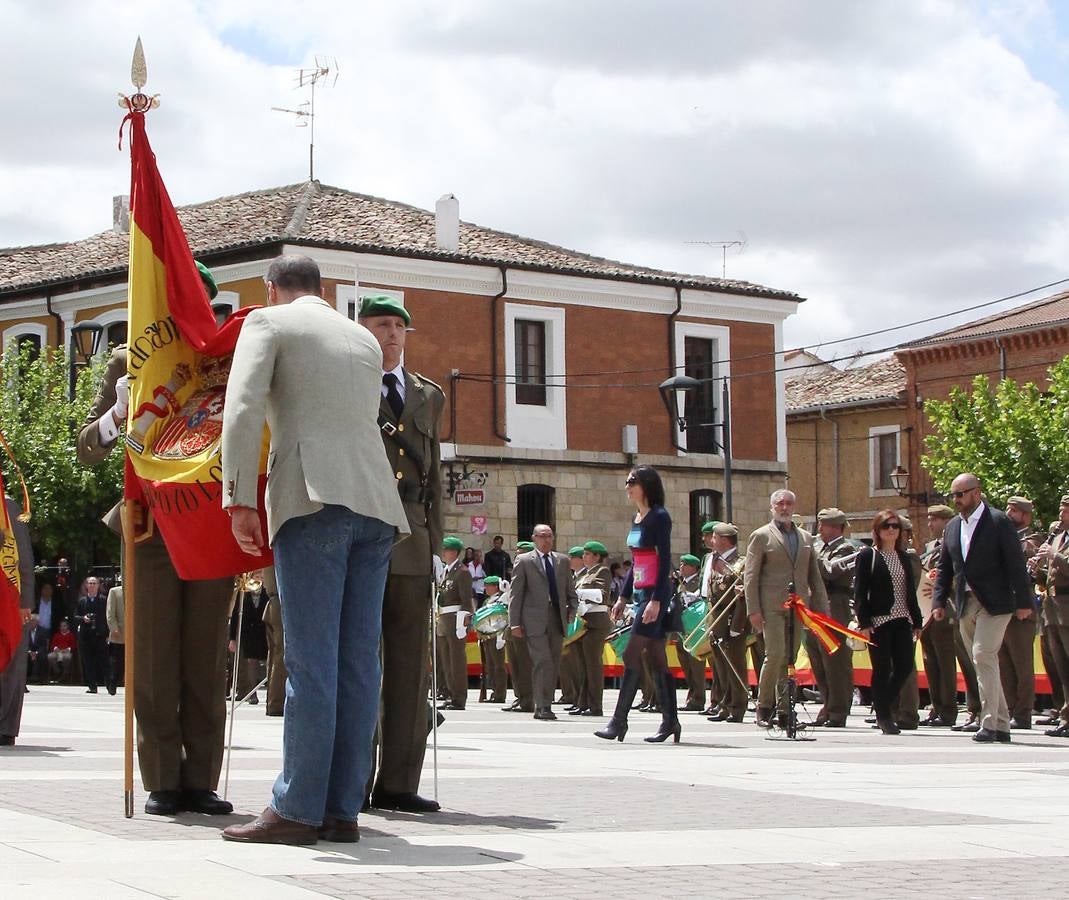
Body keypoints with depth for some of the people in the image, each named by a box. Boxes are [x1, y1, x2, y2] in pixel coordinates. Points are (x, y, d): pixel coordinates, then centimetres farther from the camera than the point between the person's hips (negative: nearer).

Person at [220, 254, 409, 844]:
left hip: (314, 500, -6)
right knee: (357, 661, 3)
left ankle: (296, 810, -10)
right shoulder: (365, 341, 25)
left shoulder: (268, 322, 8)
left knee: (311, 661, -10)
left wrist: (238, 498, -10)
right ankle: (342, 807, 4)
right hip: (375, 502, 6)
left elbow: (243, 407, -6)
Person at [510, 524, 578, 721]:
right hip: (535, 621, -5)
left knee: (554, 666, 4)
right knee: (543, 663, -14)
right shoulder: (524, 561, 3)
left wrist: (572, 609, 4)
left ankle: (544, 707, 12)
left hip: (557, 619, 5)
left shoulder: (562, 561, 16)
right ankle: (542, 706, -12)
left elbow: (570, 590, 21)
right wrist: (515, 622, -5)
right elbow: (515, 594, 1)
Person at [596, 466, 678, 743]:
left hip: (655, 593, -9)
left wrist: (656, 600, -21)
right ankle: (670, 721, 10)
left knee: (632, 654, -11)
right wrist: (623, 598, 21)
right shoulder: (637, 518, 16)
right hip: (641, 592, 9)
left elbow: (665, 561, -15)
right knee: (656, 658, 8)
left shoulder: (659, 517, -10)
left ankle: (619, 720, -10)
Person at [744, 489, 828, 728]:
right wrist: (753, 610, -9)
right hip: (772, 606, -4)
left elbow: (815, 576, 19)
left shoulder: (806, 538, 18)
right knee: (775, 653, -15)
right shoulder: (761, 536, 3)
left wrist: (821, 608, 11)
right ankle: (764, 706, -1)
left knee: (790, 659, 4)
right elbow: (751, 576, -1)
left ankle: (784, 711, 9)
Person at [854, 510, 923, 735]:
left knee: (905, 666, 0)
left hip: (902, 619, 5)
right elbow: (860, 592, -6)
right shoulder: (867, 555, -1)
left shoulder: (904, 557, 15)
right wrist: (864, 622, -14)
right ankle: (883, 716, 6)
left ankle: (883, 706, 19)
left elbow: (911, 592, 17)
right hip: (879, 621, -5)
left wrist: (917, 622, 11)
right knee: (882, 669, -3)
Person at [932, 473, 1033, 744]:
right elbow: (944, 568, 16)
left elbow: (1016, 564, -9)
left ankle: (989, 724, -16)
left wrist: (1023, 602, -12)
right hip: (965, 604, 7)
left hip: (994, 602, -7)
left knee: (983, 656, -18)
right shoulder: (952, 527, 13)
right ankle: (1001, 725, 16)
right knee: (985, 662, 9)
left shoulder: (999, 522, -7)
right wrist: (939, 601, 6)